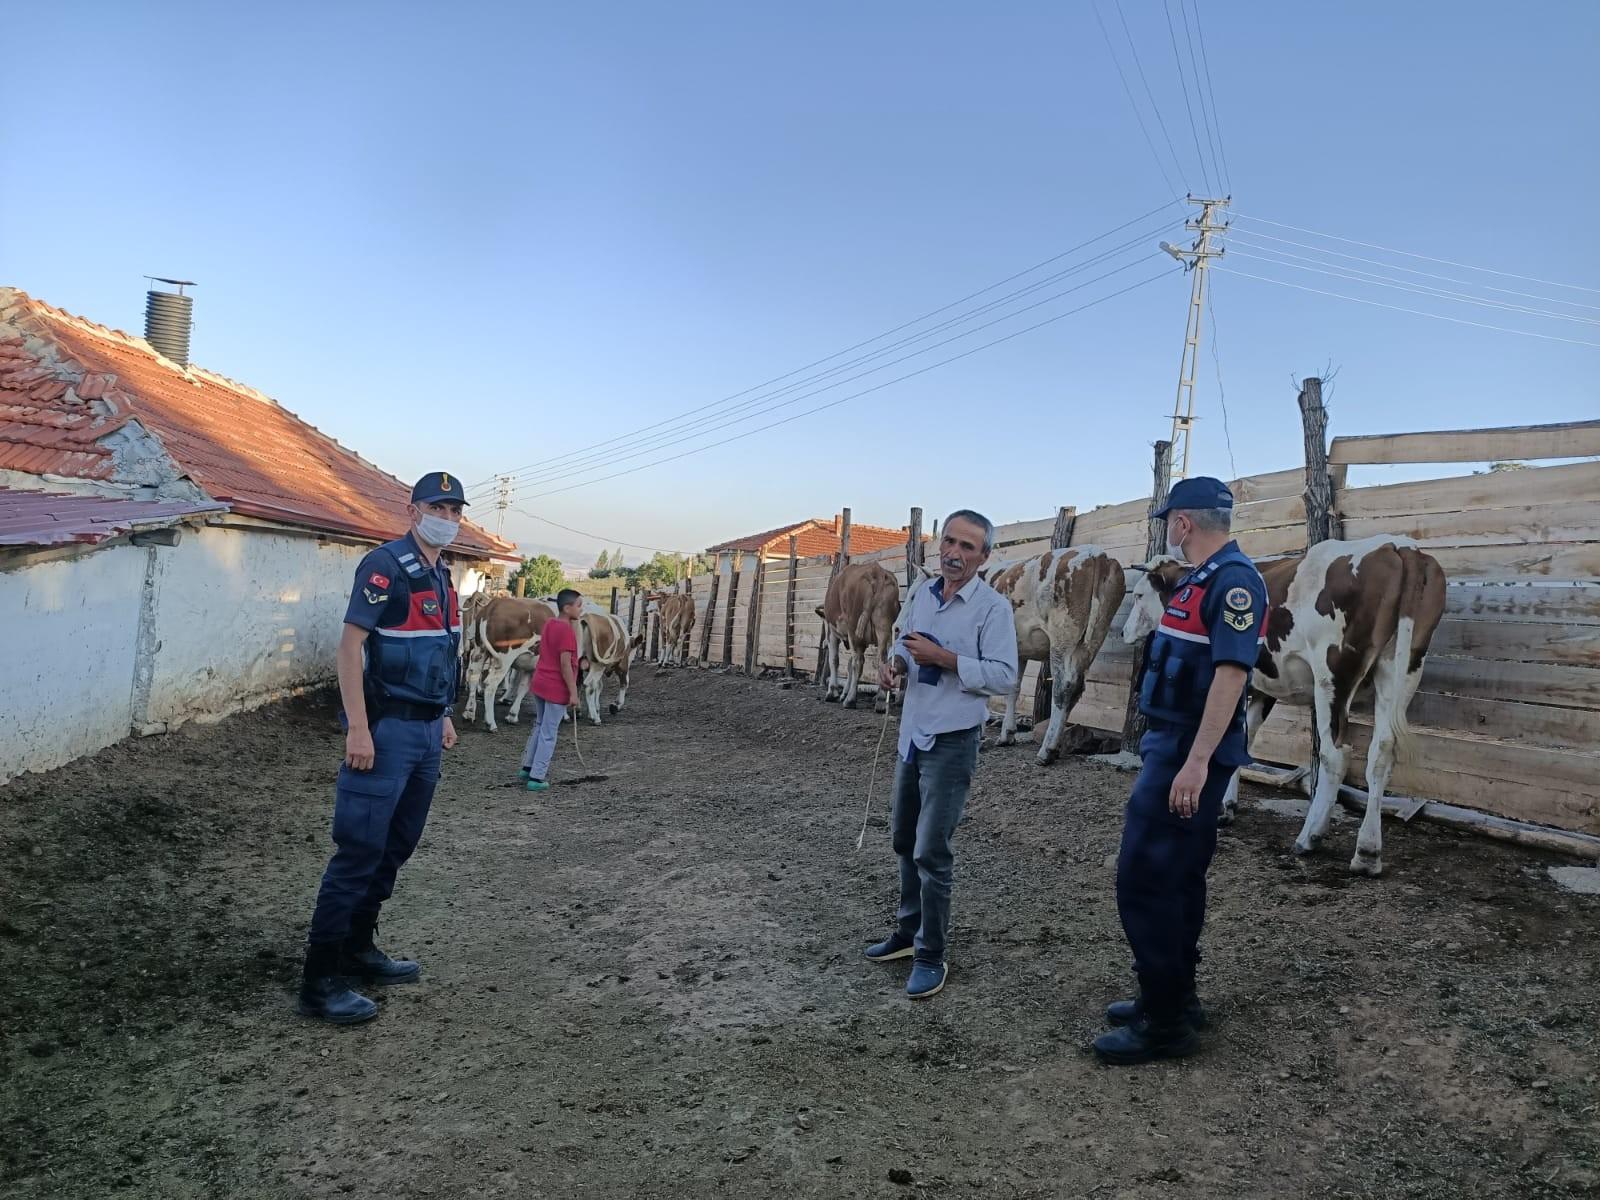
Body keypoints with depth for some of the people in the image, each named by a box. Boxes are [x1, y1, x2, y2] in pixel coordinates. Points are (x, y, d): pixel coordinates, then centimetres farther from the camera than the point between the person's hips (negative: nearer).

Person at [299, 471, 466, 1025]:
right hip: (387, 728, -9)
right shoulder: (386, 565, -13)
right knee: (359, 851, -6)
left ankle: (358, 949, 29)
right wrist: (358, 729, -23)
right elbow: (350, 646, -18)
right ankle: (320, 979, 3)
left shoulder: (441, 575, 14)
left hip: (425, 730, 9)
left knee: (395, 848, 15)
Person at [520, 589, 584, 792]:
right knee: (549, 734, 1)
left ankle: (528, 767, 32)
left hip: (539, 683, 8)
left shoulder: (549, 624, 7)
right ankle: (537, 778, 5)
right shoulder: (566, 630, -18)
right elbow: (565, 664, -20)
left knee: (539, 727, 23)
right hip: (556, 689, -8)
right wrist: (573, 692, -17)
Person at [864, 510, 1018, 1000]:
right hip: (911, 734, 7)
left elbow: (1004, 676, -20)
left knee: (931, 851, -5)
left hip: (952, 741, -7)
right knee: (905, 842, 18)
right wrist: (894, 661, -5)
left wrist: (944, 658, -24)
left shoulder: (993, 607, -14)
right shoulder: (921, 592, 6)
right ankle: (907, 932, 36)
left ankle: (930, 956, 10)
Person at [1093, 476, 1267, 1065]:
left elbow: (1231, 674, -24)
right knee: (1175, 878, 16)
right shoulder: (1202, 579, 15)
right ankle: (1174, 995, 28)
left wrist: (1196, 762, -27)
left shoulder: (1234, 581, -16)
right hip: (1174, 747, 10)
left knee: (1144, 878, -7)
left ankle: (1166, 1022, 3)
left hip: (1189, 753, -10)